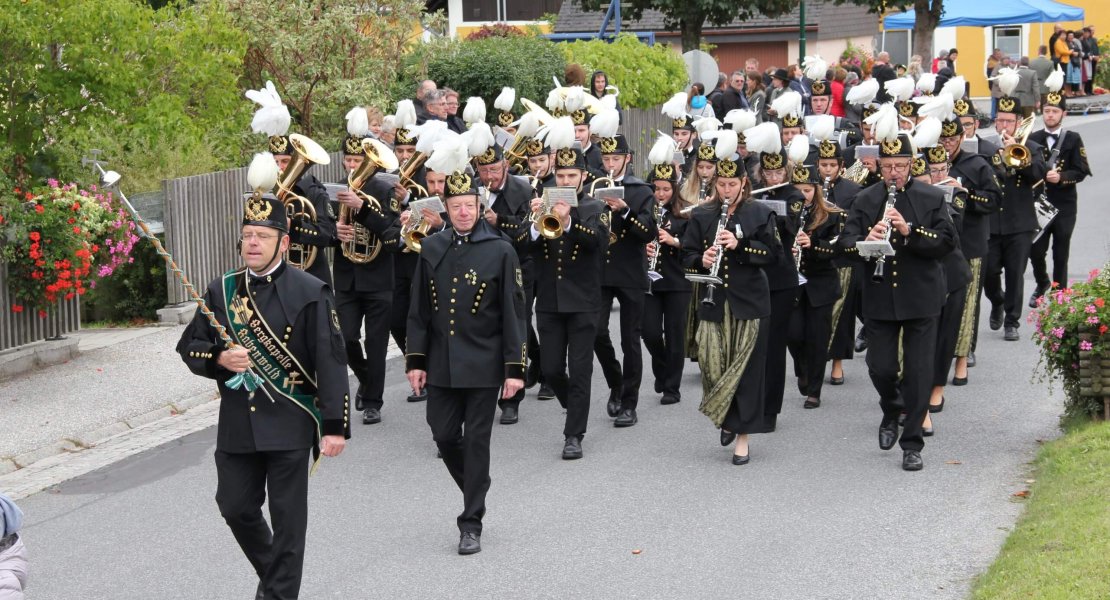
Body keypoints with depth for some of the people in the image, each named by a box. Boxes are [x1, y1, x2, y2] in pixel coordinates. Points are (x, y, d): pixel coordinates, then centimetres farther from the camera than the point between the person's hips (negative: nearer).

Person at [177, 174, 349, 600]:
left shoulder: (310, 293, -8)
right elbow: (189, 346, 12)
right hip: (237, 425, 5)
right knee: (235, 507, 12)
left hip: (289, 424, -5)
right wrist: (219, 358, -11)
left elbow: (331, 362, -10)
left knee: (287, 518, 0)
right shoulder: (221, 291, 6)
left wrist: (335, 426, -15)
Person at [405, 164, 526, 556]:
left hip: (483, 366, -4)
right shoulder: (431, 249, 5)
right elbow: (418, 310, 9)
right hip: (442, 366, 4)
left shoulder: (500, 250, -6)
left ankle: (471, 524, 7)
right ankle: (476, 492, 32)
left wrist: (514, 369, -10)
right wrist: (415, 360, 4)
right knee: (444, 436, 6)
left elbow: (513, 314, -6)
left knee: (476, 440, 0)